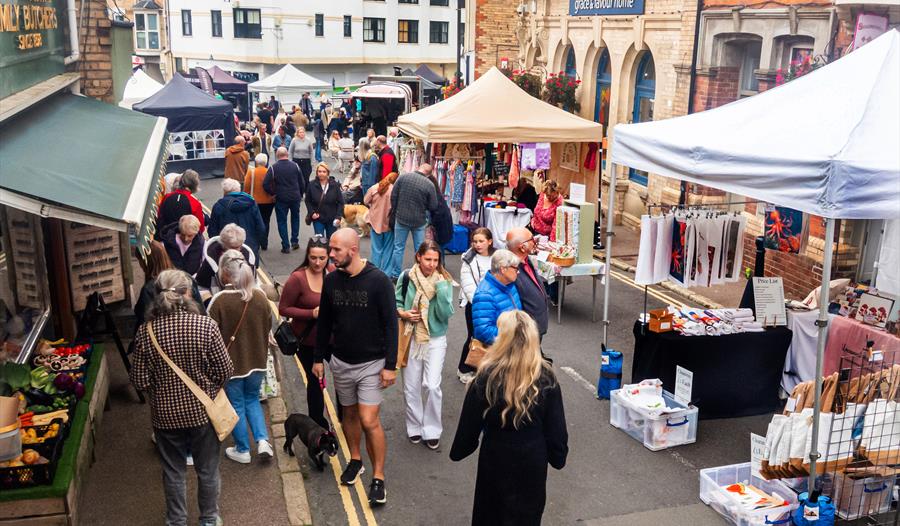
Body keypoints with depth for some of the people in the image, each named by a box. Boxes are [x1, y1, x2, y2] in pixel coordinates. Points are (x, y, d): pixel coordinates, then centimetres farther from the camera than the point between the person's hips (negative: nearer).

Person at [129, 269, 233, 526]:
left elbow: (140, 380, -9)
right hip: (201, 409, -1)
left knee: (173, 471, 20)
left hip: (166, 413, 1)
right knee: (207, 470, 19)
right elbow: (224, 370, -14)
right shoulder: (205, 325, -19)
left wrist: (160, 389, 12)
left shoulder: (146, 331, -14)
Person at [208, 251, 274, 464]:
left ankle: (242, 450, 26)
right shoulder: (260, 295, -8)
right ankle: (263, 440, 10)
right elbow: (268, 326, 5)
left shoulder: (220, 300, -22)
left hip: (231, 362, -4)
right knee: (252, 400, 23)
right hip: (256, 361, 4)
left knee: (236, 405, 14)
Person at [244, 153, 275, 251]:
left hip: (255, 202, -1)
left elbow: (246, 187, -10)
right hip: (268, 202, 1)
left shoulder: (251, 172, -11)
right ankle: (264, 244, 13)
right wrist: (274, 199, 9)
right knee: (265, 222, 12)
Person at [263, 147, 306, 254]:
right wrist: (300, 195, 16)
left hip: (281, 199, -2)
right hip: (295, 197, 2)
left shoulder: (273, 168, -8)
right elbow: (302, 182, 2)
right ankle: (295, 241, 22)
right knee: (295, 218, 23)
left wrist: (273, 193, 2)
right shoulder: (295, 166, -2)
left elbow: (266, 184, -14)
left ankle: (286, 246, 6)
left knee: (282, 221, 8)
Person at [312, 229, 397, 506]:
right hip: (341, 361, 5)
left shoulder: (378, 280, -15)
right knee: (349, 413, 17)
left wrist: (390, 365, -13)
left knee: (369, 421, -8)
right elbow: (324, 323, 9)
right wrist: (318, 358, 11)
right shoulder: (331, 280, -1)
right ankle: (355, 460, 38)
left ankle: (378, 478, 6)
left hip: (371, 363, -4)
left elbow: (391, 324, -12)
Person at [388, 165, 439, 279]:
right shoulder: (429, 185, -13)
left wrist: (395, 211, 11)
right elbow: (433, 206, -6)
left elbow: (393, 196, -3)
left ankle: (395, 274, 16)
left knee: (398, 247, 11)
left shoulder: (403, 177, -8)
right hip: (419, 221, -1)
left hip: (401, 218, 1)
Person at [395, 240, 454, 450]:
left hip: (435, 340, -2)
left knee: (432, 386, -10)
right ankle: (415, 427, 30)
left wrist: (441, 289, -25)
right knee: (411, 387, 10)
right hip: (411, 338, 2)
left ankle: (432, 430, 9)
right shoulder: (406, 277, -5)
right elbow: (395, 302, 6)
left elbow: (445, 314, -15)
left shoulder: (444, 281, -8)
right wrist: (402, 313, -14)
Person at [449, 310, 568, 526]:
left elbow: (470, 422, -9)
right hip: (533, 461, 1)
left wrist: (458, 451, 8)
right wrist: (558, 457, 10)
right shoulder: (546, 378, -13)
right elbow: (556, 427, -6)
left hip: (496, 458, -1)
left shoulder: (487, 376, -18)